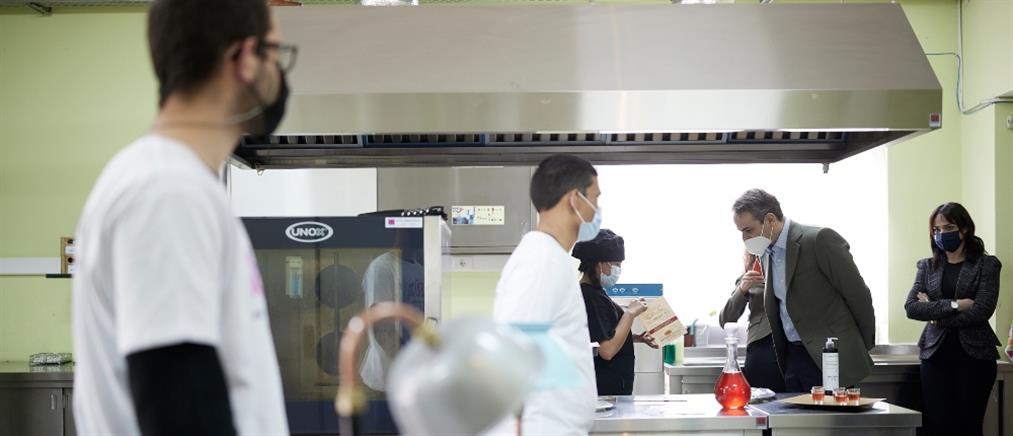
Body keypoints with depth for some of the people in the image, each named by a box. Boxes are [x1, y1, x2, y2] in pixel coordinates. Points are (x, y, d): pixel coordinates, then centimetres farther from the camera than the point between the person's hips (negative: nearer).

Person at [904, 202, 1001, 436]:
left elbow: (982, 311, -9)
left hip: (974, 354, -2)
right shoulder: (927, 267, 13)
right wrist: (953, 305, -12)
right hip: (936, 354, 3)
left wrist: (935, 314, -5)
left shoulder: (986, 265, 4)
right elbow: (911, 307, -1)